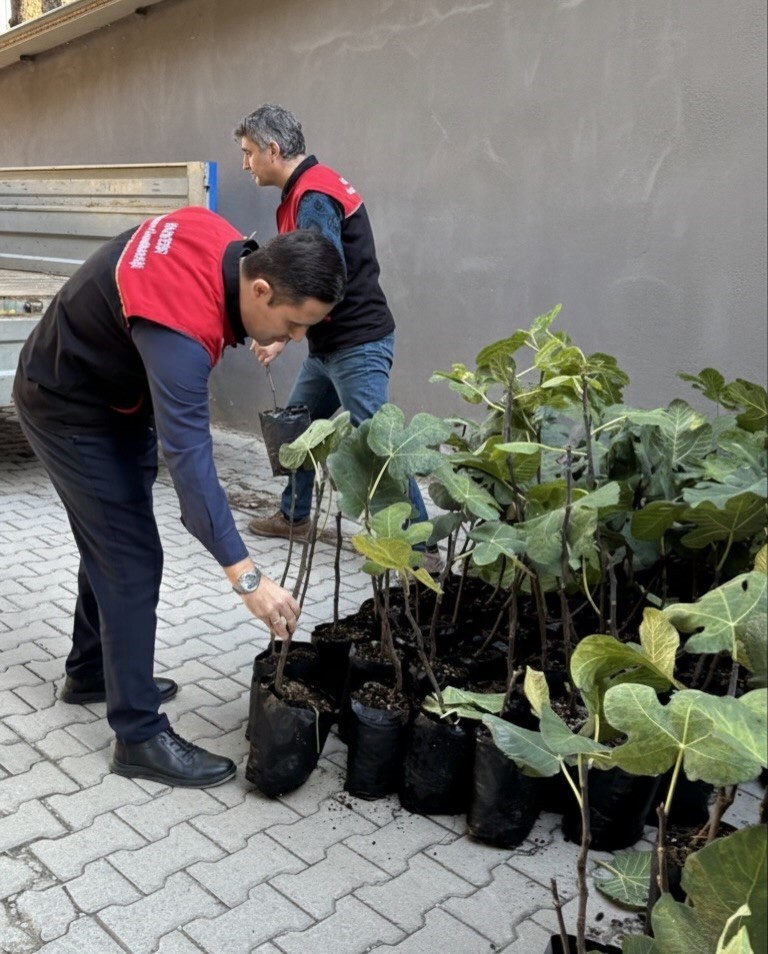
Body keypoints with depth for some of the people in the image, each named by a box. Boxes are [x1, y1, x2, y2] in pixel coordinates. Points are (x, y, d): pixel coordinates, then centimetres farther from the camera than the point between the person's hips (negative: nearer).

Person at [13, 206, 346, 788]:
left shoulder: (226, 245, -14)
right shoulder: (181, 328, -39)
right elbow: (189, 459, -45)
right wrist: (246, 577, -47)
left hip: (118, 391, 9)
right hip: (69, 407, -9)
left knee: (110, 539, 19)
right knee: (132, 558, -10)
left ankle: (91, 672, 37)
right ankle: (140, 737, 0)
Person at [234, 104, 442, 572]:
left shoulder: (312, 198, -17)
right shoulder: (310, 187, 14)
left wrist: (281, 336, -18)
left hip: (357, 344, -10)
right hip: (331, 343, 10)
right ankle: (294, 516, 33)